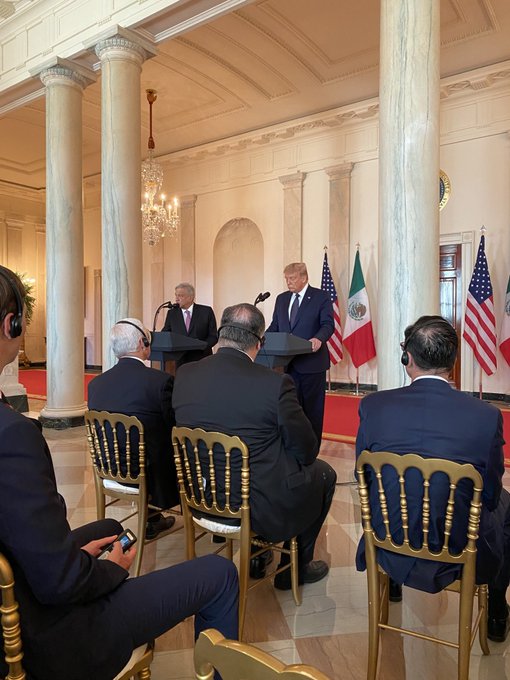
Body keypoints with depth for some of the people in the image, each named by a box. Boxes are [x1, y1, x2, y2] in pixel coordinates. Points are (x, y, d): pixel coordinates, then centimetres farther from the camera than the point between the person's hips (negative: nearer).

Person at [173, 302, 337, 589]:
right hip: (264, 509, -6)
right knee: (324, 472, 20)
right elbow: (306, 450, -11)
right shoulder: (275, 383, -23)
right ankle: (296, 568, 30)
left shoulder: (184, 375, -8)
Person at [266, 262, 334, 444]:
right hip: (288, 363, 5)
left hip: (311, 363, -4)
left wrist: (319, 339, -30)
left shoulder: (321, 297, -3)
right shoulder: (281, 299, 13)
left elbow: (328, 324, -11)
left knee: (313, 408, 6)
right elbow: (275, 326, 14)